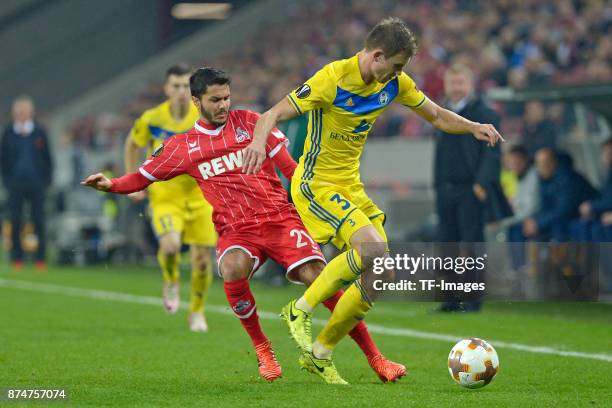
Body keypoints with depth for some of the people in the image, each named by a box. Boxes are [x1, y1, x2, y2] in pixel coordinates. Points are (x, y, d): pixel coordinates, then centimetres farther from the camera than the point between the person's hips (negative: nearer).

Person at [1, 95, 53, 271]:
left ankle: (41, 259, 4)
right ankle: (17, 259, 6)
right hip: (16, 185, 0)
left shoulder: (39, 132, 3)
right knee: (15, 222, -1)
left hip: (36, 184, 0)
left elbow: (47, 157, 8)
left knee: (39, 221, -1)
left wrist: (46, 179, 2)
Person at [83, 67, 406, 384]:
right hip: (235, 230, 0)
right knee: (233, 269, -35)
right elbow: (143, 177, 15)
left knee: (316, 276, -19)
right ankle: (262, 349, -11)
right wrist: (111, 185, -3)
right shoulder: (182, 147, 10)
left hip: (279, 218, 0)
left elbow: (288, 165, 7)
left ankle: (375, 359, -8)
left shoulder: (248, 122, 7)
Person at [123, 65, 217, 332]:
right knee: (170, 244, -27)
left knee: (202, 257, 2)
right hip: (165, 196, -1)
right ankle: (171, 283, 7)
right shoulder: (151, 119, -7)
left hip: (199, 195, 1)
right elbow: (132, 145, 12)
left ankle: (197, 312, 25)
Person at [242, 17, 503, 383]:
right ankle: (301, 310, -10)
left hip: (350, 186, 8)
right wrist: (259, 141, -43)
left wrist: (474, 127, -5)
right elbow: (274, 115, -21)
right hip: (316, 184, -7)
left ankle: (320, 353, 12)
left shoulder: (395, 84, 1)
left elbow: (436, 116, 14)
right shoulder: (333, 78, -20)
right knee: (373, 248, -27)